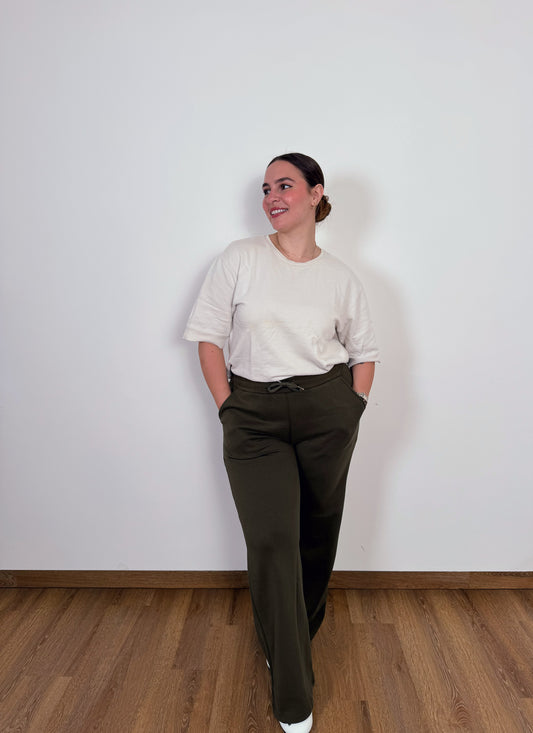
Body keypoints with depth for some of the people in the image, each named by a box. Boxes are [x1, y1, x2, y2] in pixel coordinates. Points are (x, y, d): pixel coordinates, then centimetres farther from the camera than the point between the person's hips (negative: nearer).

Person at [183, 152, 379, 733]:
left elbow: (365, 351, 15)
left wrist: (352, 409, 3)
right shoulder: (240, 258, 0)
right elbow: (208, 336, 0)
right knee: (272, 542, -5)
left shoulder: (339, 277, 5)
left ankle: (291, 638, 42)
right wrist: (227, 407, -5)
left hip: (327, 412, 2)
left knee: (316, 534, 12)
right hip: (254, 416, -2)